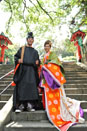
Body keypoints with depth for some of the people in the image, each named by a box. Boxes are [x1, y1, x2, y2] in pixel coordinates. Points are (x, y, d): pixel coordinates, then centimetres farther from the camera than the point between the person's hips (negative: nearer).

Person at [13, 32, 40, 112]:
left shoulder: (35, 51, 19)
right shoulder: (22, 49, 13)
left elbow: (37, 60, 17)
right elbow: (16, 56, 10)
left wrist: (37, 62, -6)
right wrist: (18, 60, -11)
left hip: (32, 71, 2)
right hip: (23, 70, -2)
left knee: (32, 86, -4)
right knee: (21, 86, -9)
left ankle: (30, 105, 1)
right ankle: (20, 106, -7)